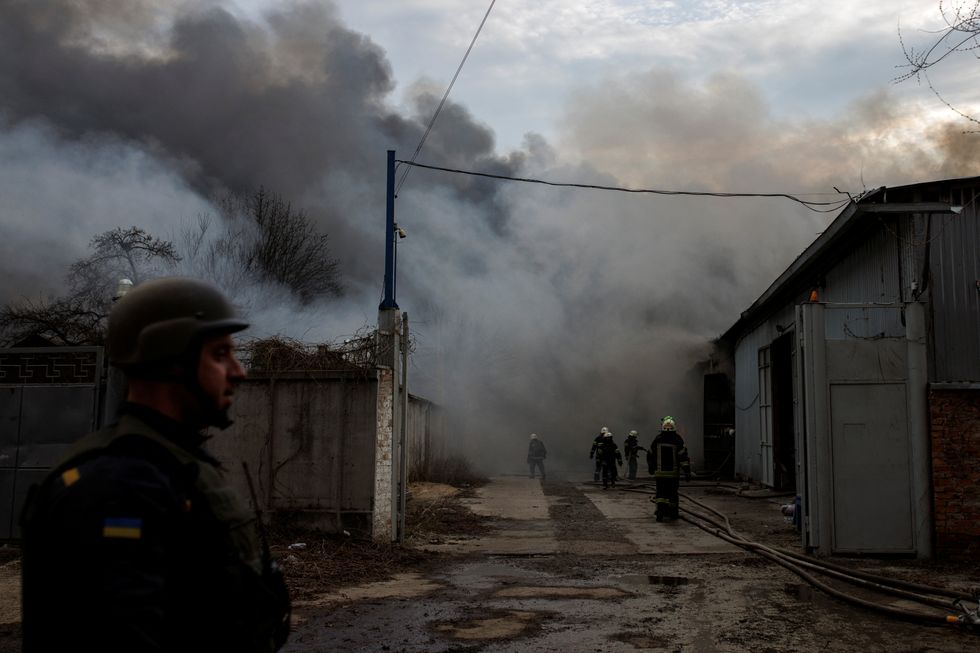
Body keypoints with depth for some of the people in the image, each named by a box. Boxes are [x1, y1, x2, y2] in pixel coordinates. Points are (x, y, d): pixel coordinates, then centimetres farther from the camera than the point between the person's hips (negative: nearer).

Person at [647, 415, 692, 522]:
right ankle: (673, 513, 22)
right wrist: (687, 472, -10)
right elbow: (683, 457, -13)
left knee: (661, 493, 5)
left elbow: (650, 455, 10)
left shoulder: (657, 440, -2)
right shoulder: (677, 440, -8)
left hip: (659, 473, 1)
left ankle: (660, 510, -14)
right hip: (673, 473, 0)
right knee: (672, 493, 12)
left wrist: (651, 467, 26)